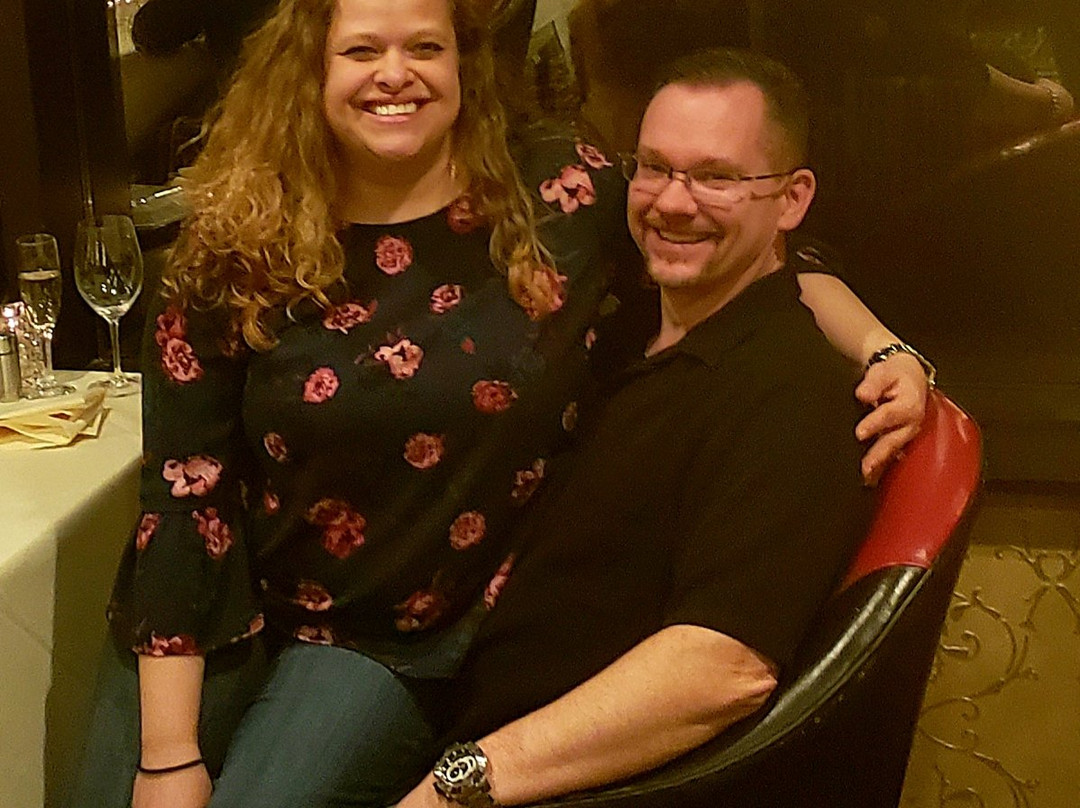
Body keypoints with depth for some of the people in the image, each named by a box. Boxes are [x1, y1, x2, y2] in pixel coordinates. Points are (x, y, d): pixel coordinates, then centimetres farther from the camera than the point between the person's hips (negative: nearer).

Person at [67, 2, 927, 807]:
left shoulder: (561, 200, -6)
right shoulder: (238, 251, -7)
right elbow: (182, 489, -9)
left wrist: (886, 348, -10)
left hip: (395, 645, -1)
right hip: (210, 621, 2)